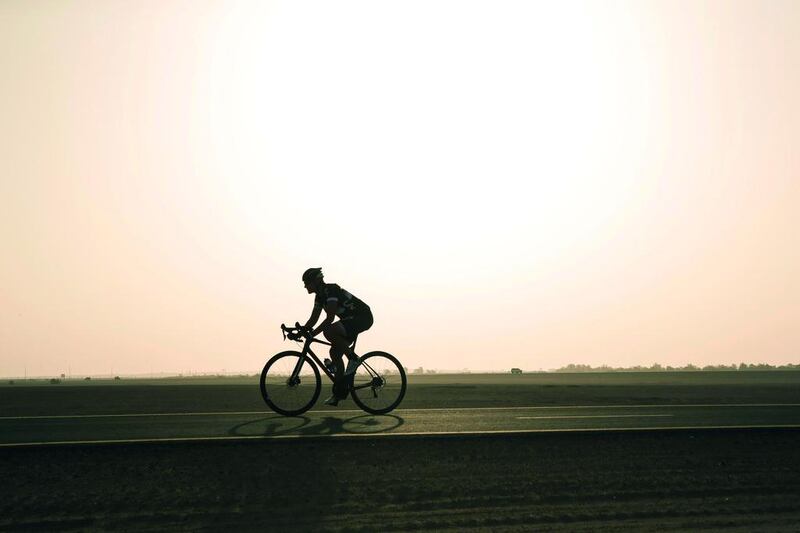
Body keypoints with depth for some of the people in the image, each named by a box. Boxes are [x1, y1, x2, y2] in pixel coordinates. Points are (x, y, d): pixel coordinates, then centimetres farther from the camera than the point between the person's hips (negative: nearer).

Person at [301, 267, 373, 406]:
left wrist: (313, 333, -30)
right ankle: (337, 394, 10)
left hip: (363, 317, -10)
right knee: (335, 352, 4)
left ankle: (353, 358, -13)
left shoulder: (331, 290, -20)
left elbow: (330, 318, -29)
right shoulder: (320, 295, 9)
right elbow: (313, 319, 11)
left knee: (329, 331, -30)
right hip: (351, 320, 10)